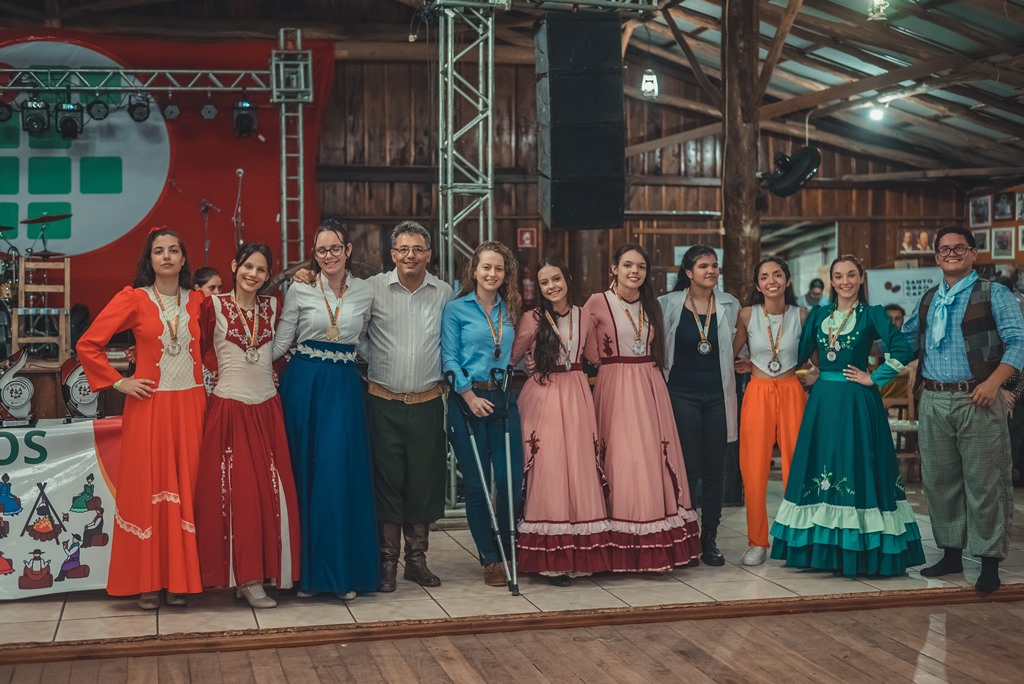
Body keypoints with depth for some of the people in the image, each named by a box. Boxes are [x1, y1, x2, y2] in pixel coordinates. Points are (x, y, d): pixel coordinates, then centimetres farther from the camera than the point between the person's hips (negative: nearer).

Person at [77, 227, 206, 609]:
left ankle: (179, 579, 11)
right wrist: (119, 383, -4)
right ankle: (147, 582, 6)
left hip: (190, 406, 3)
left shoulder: (197, 301, 9)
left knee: (185, 489, 3)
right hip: (149, 406, -3)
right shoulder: (133, 299, -1)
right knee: (147, 490, -2)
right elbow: (88, 345, -1)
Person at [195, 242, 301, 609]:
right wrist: (225, 370, -2)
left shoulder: (271, 306, 8)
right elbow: (203, 349, 4)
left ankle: (259, 572, 10)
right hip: (230, 409, -4)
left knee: (271, 491, 1)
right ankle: (246, 577, 2)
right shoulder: (213, 306, -3)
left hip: (266, 408, 4)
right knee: (239, 492, -5)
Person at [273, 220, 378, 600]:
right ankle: (310, 571, 11)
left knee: (341, 475, -4)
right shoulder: (299, 290, 2)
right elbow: (280, 344, 3)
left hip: (344, 388, 1)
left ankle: (343, 571, 6)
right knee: (305, 475, 3)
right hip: (304, 386, 0)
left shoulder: (365, 294, 5)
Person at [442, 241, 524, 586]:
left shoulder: (509, 310, 13)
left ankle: (507, 550, 18)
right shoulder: (456, 309, 0)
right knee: (477, 483, 2)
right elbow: (449, 358, -5)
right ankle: (490, 559, 12)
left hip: (504, 400, 4)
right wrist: (470, 397, -12)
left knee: (511, 479, -2)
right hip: (468, 400, -4)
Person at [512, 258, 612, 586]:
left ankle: (580, 554, 12)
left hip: (577, 398, 4)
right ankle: (551, 560, 1)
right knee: (548, 474, -4)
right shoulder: (533, 319, -4)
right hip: (543, 399, -4)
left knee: (581, 470, 3)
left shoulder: (583, 317, 8)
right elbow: (511, 358, 0)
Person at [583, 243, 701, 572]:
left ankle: (655, 546, 9)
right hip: (615, 388, -5)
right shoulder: (597, 303, -2)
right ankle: (622, 551, 0)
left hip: (651, 388, 5)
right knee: (620, 459, -6)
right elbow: (590, 352, 0)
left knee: (653, 457, 2)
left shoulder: (651, 305, 13)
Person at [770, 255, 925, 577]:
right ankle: (823, 549, 15)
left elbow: (903, 349, -14)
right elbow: (800, 355, 9)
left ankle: (859, 551, 5)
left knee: (856, 469, -3)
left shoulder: (872, 314, -3)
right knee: (819, 467, 6)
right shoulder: (818, 314, 10)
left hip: (857, 403, -5)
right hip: (822, 401, 5)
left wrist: (874, 378, -10)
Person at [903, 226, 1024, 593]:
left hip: (976, 400, -5)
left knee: (983, 482, -2)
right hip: (934, 402, 5)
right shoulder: (928, 300, 15)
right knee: (939, 481, 10)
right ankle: (951, 553, 23)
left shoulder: (993, 294, -1)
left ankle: (990, 562, 7)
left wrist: (993, 382, -20)